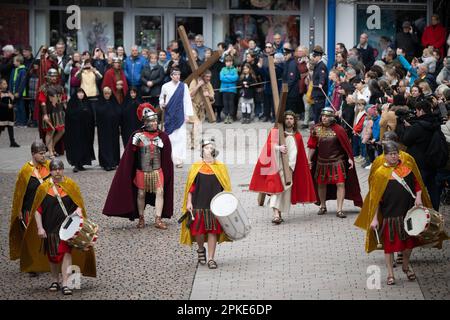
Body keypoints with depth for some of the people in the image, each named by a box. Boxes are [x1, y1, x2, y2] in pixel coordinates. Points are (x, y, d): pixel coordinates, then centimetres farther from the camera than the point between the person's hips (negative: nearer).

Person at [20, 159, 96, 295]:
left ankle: (65, 283, -13)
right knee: (52, 255, 12)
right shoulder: (43, 188, 1)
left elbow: (79, 205, 4)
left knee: (66, 252, -13)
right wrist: (40, 228, -6)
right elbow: (37, 210, 2)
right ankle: (55, 280, 31)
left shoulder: (71, 185, 2)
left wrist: (78, 212, -19)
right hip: (50, 227, 2)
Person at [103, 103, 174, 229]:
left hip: (157, 170, 2)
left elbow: (167, 157, 9)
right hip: (142, 171, -2)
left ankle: (158, 220, -5)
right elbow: (129, 155, -3)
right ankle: (141, 219, 20)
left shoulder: (162, 136, 2)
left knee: (160, 192, -9)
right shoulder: (138, 136, -6)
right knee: (141, 194, 5)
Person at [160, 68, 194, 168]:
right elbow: (161, 98, 15)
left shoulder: (183, 86, -1)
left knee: (180, 137, -4)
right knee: (169, 136, 2)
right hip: (169, 115, 1)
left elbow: (187, 101, 0)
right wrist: (162, 104, -6)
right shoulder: (165, 86, 2)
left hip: (180, 115, -1)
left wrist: (187, 114, -5)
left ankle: (179, 159, -2)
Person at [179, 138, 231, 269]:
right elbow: (190, 187, 5)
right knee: (198, 230, -1)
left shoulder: (221, 168, 7)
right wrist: (189, 202, -2)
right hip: (199, 205, -1)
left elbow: (226, 188, 8)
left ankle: (211, 259, 5)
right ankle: (201, 249, 29)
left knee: (213, 231, -1)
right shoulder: (196, 167, 5)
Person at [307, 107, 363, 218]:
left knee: (340, 184, -10)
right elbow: (312, 146, 6)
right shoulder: (316, 129, 0)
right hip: (322, 162, 3)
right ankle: (323, 206, 33)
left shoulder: (338, 129, -8)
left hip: (337, 161, -3)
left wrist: (350, 158, -6)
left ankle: (339, 210, -6)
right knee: (321, 184, 13)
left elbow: (346, 145, -4)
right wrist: (309, 160, 6)